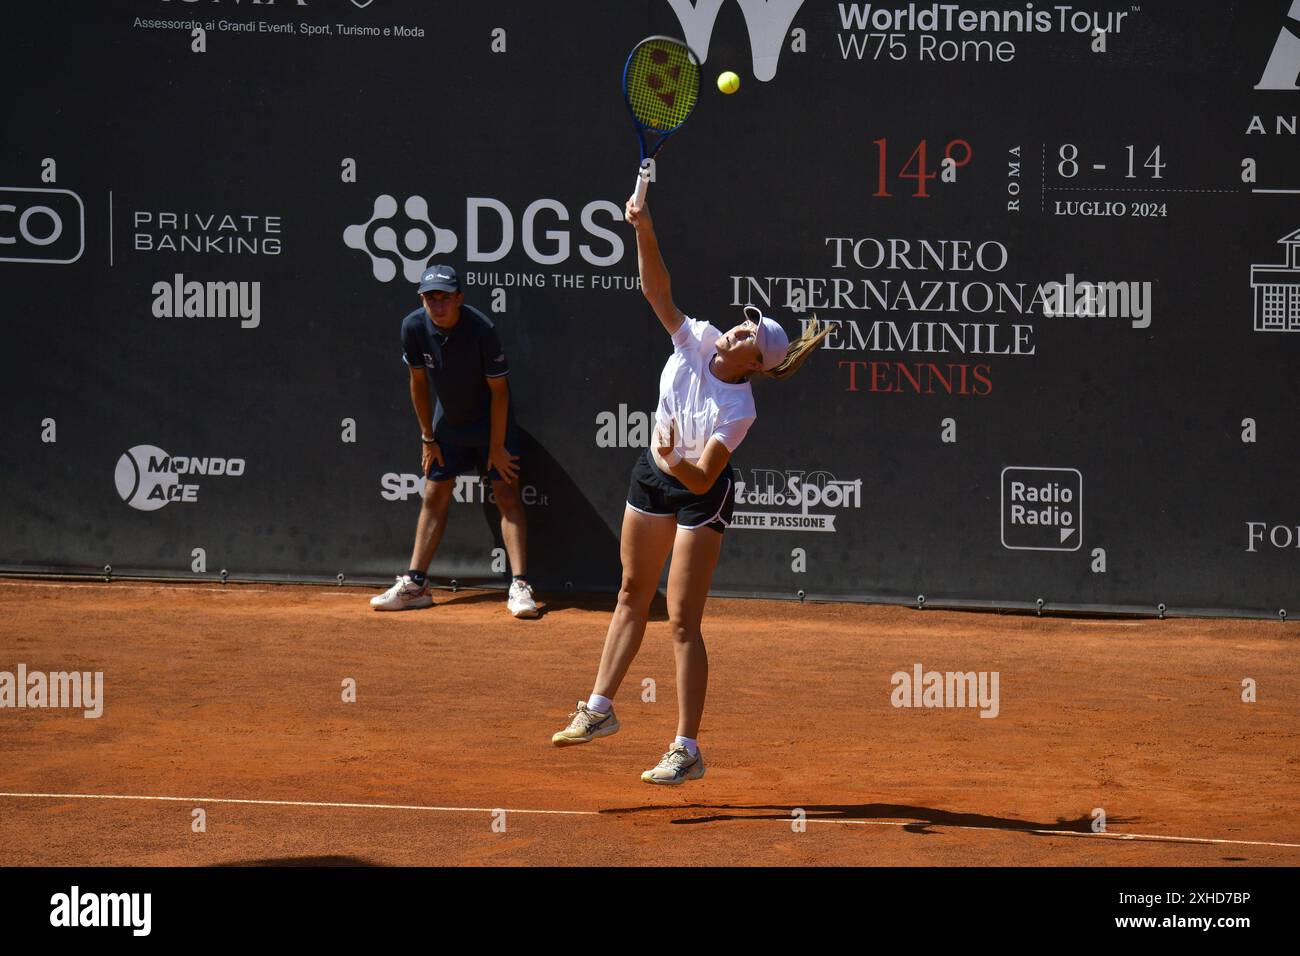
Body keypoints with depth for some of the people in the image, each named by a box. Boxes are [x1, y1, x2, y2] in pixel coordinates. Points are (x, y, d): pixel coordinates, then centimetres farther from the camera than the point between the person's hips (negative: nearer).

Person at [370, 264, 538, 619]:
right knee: (434, 496, 5)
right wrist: (428, 438, 3)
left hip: (491, 421, -4)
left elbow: (498, 390, -19)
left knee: (507, 494, -12)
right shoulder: (413, 327, -16)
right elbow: (419, 382, -1)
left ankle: (519, 587, -17)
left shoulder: (481, 329, -28)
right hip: (448, 423, 4)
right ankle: (414, 585, 10)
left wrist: (496, 447, -16)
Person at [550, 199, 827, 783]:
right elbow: (657, 290, -17)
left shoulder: (739, 410, -28)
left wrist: (677, 463, -51)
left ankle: (687, 751, -5)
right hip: (653, 475, 7)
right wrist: (644, 233, -31)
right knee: (632, 594, 18)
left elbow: (702, 478, -31)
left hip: (699, 494, -7)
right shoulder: (697, 341, -15)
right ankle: (599, 709, 30)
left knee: (682, 621, -9)